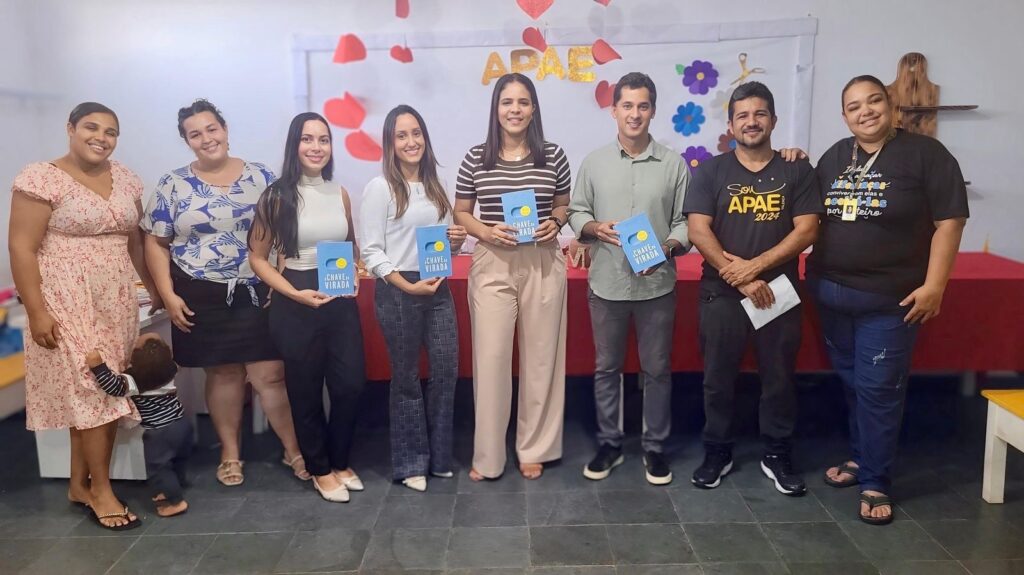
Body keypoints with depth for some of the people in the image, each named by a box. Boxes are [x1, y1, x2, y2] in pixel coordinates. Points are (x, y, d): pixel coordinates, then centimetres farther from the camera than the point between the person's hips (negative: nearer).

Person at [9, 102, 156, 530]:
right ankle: (101, 489, 9)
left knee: (106, 393, 8)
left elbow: (137, 242, 17)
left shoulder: (126, 180, 9)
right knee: (91, 391, -4)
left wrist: (156, 289, 17)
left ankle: (80, 483, 22)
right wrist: (36, 310, -16)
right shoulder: (41, 179, -9)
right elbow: (21, 248, -11)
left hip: (116, 303, 6)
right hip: (67, 304, -6)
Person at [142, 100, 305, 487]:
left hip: (258, 294, 0)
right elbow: (156, 243, 3)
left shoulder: (260, 177, 3)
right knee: (223, 374, 10)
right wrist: (168, 295, -5)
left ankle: (294, 450, 14)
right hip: (202, 298, 0)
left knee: (271, 374, 0)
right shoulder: (174, 185, 1)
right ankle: (230, 453, 26)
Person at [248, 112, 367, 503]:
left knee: (351, 385, 5)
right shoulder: (278, 197, -7)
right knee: (306, 391, 8)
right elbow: (258, 257, -5)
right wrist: (295, 294, -17)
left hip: (342, 302, 4)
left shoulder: (340, 194, 6)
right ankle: (320, 470, 27)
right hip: (296, 306, -4)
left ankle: (340, 463, 28)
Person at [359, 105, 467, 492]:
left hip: (438, 289, 6)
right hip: (398, 293, -5)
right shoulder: (379, 188, -7)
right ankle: (411, 464, 20)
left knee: (447, 372, 7)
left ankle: (440, 457, 23)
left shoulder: (435, 186, 12)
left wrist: (456, 241, -2)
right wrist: (407, 287, -19)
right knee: (406, 378, 5)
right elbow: (370, 251, -11)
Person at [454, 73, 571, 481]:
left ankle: (534, 449, 24)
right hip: (492, 266, -1)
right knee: (490, 359, 1)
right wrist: (487, 232, -11)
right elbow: (460, 213, 8)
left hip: (543, 264, 1)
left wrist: (555, 223, -7)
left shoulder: (553, 156, 3)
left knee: (540, 356, 8)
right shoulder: (476, 158, 1)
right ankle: (487, 456, 16)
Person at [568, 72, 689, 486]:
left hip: (657, 284, -1)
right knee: (606, 368, 12)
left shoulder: (673, 164, -1)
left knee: (657, 370, 10)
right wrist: (594, 227, -13)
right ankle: (609, 443, 28)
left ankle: (655, 447, 26)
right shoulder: (594, 162, 2)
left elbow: (686, 221, 0)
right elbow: (576, 213, 7)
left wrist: (668, 247, -18)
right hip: (607, 284, 1)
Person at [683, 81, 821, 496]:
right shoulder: (711, 171, 1)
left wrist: (754, 265, -16)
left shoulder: (797, 171, 4)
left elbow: (806, 231, -4)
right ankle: (717, 453, 23)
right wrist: (738, 276, -16)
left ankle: (777, 456, 25)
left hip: (779, 290, 1)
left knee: (779, 377, 9)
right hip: (721, 293, 0)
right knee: (719, 377, 8)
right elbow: (698, 231, -8)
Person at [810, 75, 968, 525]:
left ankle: (875, 483, 11)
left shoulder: (924, 153, -6)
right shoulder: (834, 157, 11)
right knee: (851, 384, 15)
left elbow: (949, 221, -9)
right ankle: (860, 458, 32)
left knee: (878, 390, -1)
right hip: (830, 293, 5)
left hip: (889, 299, -5)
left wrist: (934, 285, -15)